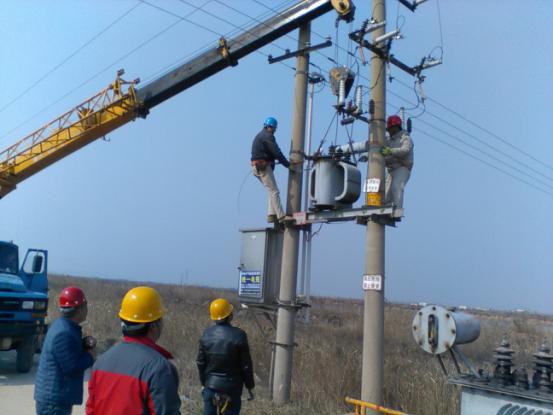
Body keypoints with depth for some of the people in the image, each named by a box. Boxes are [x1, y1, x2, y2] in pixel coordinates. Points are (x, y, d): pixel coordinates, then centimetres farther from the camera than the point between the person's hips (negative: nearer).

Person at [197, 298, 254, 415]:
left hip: (211, 384, 3)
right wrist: (249, 386, 0)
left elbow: (200, 362, 3)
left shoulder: (207, 334, -4)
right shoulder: (239, 335, -16)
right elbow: (246, 365, -11)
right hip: (232, 386, -3)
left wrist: (204, 382, 16)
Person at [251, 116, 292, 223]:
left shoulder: (259, 135, 22)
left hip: (257, 167, 10)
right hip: (263, 166, -10)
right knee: (274, 191, -10)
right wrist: (288, 164, -6)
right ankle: (281, 216, -12)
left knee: (272, 191, 13)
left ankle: (271, 215, 9)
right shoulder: (268, 136, -9)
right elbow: (277, 152, -13)